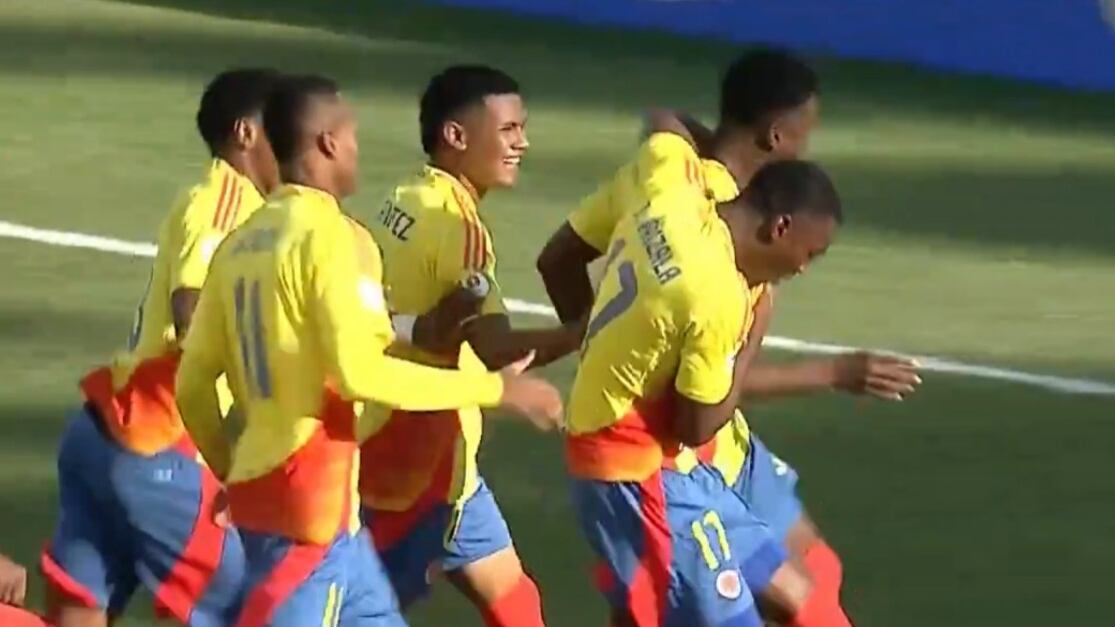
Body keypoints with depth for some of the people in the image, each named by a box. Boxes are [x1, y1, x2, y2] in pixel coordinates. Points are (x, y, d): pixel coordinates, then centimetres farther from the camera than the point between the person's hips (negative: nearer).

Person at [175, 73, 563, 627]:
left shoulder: (241, 243, 12)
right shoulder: (330, 234, -13)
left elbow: (193, 382, 14)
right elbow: (359, 372, -22)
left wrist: (230, 468, 29)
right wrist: (495, 388, -16)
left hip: (260, 483, 9)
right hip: (309, 500, -9)